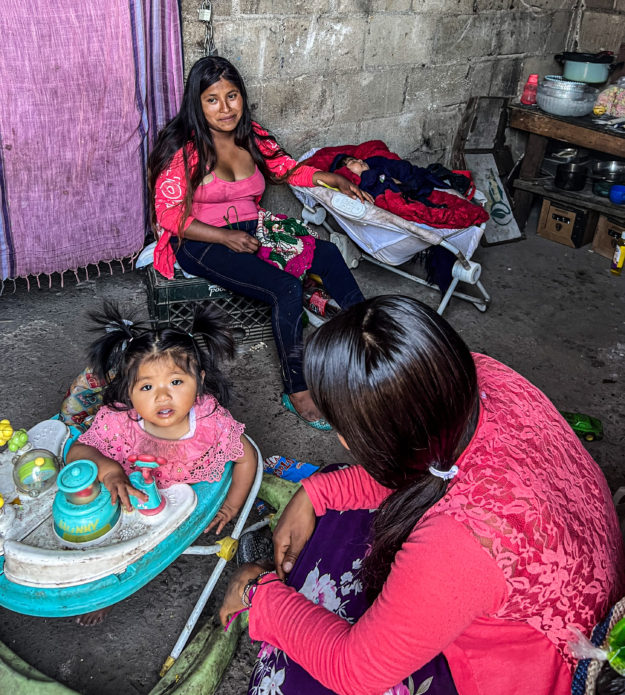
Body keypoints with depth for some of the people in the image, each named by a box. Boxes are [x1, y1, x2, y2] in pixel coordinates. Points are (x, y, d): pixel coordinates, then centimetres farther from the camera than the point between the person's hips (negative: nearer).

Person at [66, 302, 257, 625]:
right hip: (129, 502, 0)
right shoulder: (117, 422, -28)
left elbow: (246, 456, -8)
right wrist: (106, 468, -38)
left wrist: (230, 507, -6)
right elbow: (77, 451, -17)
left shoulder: (212, 422, -26)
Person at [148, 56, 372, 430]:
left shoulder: (251, 136, 6)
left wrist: (331, 178, 6)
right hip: (200, 243, -6)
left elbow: (286, 168, 21)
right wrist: (226, 237, -21)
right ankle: (297, 391, -17)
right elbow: (169, 216, -12)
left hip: (249, 230, 6)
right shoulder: (182, 149, -11)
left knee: (326, 252, -18)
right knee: (287, 288, -28)